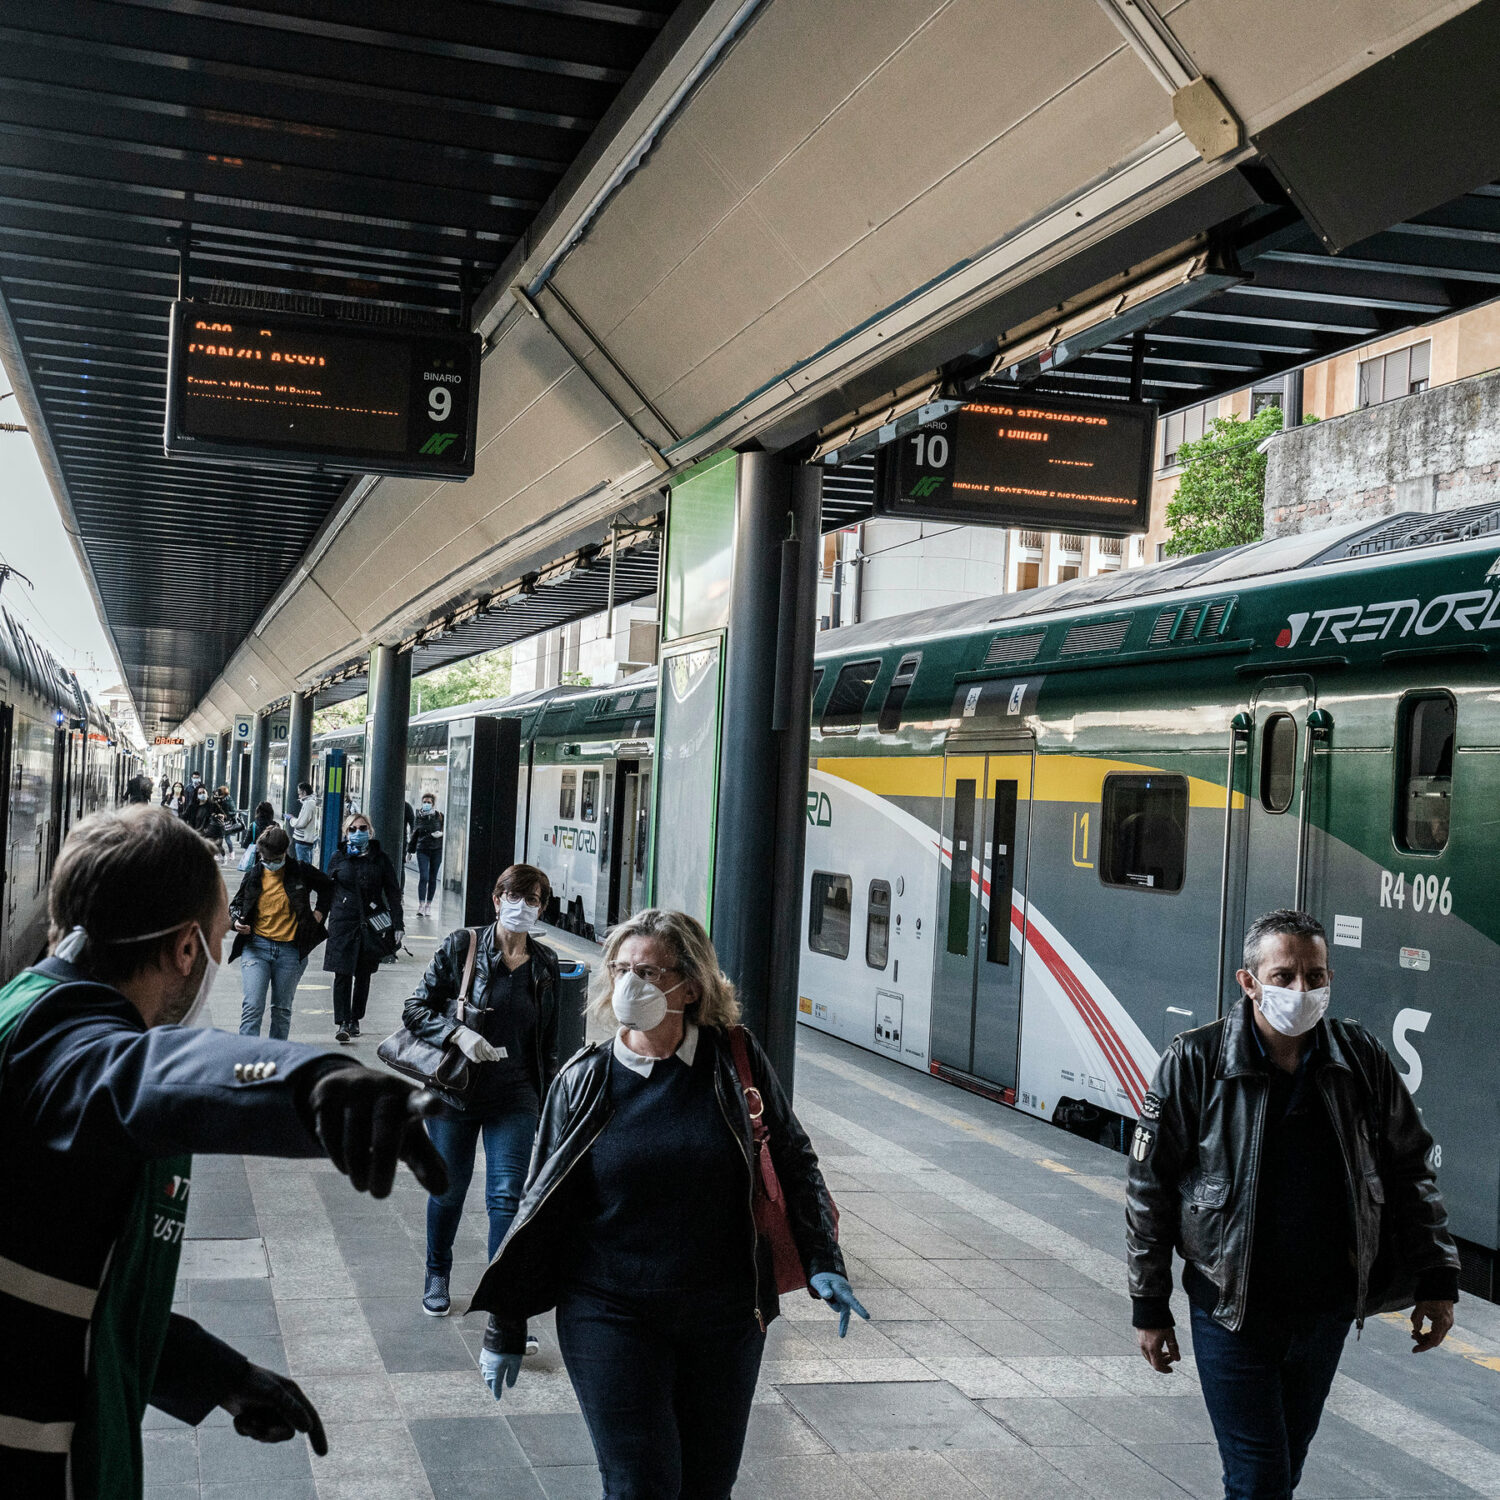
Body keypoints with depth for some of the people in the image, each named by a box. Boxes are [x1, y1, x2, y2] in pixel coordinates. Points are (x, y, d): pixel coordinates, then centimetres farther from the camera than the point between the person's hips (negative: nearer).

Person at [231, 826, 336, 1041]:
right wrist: (236, 921, -6)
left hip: (290, 949, 0)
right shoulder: (254, 875, 2)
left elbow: (327, 887, 18)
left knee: (282, 1009, 11)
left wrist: (319, 913, 9)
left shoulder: (300, 872, 0)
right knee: (252, 1006, -11)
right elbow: (236, 904, 15)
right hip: (256, 946, 0)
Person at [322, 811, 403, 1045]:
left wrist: (397, 925, -2)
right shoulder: (338, 859, 5)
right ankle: (341, 1023, -10)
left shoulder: (380, 859, 4)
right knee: (342, 974, -8)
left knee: (363, 974, 9)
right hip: (343, 923, -1)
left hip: (372, 925, 1)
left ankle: (355, 1020, 21)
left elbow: (393, 893, 4)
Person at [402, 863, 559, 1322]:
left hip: (515, 1099, 1)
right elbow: (415, 1009, -5)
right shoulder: (462, 946, -6)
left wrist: (547, 1101, 12)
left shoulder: (545, 963, 3)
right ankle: (437, 1275, 38)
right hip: (455, 1092, -1)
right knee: (449, 1189, 13)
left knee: (507, 1196, -7)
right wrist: (458, 1034, -21)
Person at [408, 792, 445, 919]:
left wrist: (441, 833, -11)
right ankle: (421, 905, -10)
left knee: (432, 878, 5)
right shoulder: (419, 816, 4)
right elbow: (414, 834, 12)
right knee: (423, 877, -11)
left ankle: (428, 905, 15)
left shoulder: (439, 816, 2)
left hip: (437, 850, 1)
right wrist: (410, 851, 13)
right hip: (422, 850, -1)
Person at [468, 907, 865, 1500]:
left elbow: (793, 1161, 8)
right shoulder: (585, 1082, -3)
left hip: (724, 1318, 1)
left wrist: (822, 1262, -1)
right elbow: (541, 1207, 3)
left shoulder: (735, 1061, -2)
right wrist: (506, 1328, 6)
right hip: (610, 1317, -1)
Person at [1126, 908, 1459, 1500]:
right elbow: (1149, 1189, -6)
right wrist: (1149, 1308, -4)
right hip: (1232, 1312, -3)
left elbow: (1410, 1168, 9)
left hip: (1328, 1312, 3)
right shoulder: (1195, 1063, -12)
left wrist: (1436, 1280, 6)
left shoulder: (1361, 1060, -3)